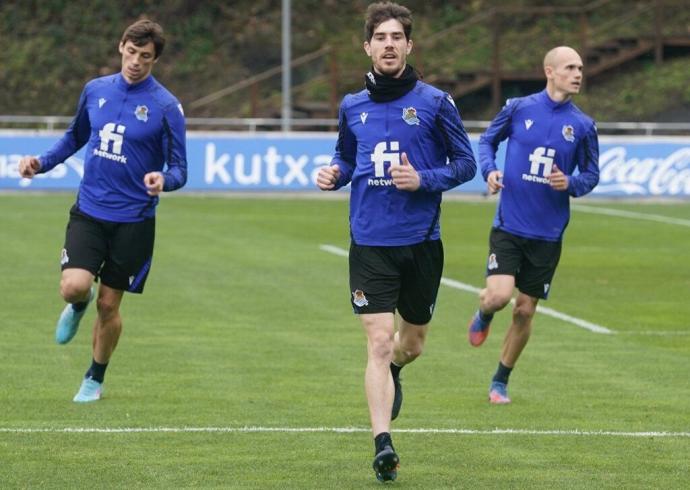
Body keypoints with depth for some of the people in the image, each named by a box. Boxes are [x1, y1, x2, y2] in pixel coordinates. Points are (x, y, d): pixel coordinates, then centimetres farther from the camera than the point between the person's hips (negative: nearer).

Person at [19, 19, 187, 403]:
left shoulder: (166, 106, -9)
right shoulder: (96, 90, 3)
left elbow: (179, 170, -7)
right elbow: (76, 137, 22)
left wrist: (163, 180, -30)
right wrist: (42, 163, 8)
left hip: (133, 221, -2)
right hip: (89, 211, 2)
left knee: (109, 305, 4)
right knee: (74, 286, -19)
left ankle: (95, 379, 27)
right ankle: (79, 306, 20)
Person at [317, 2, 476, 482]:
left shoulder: (434, 102, -3)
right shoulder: (353, 107, 6)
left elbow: (465, 163, 0)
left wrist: (424, 179, -16)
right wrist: (334, 174, -1)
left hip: (421, 241, 0)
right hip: (370, 243, 0)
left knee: (412, 343, 15)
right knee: (379, 341, -12)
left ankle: (392, 372, 52)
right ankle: (383, 444, -17)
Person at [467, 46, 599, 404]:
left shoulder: (583, 126, 0)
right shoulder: (519, 109, -3)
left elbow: (591, 175, 9)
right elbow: (488, 139, 12)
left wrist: (570, 183, -13)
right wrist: (489, 170, -7)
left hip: (548, 234, 2)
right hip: (509, 225, -2)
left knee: (525, 310, 6)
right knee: (499, 295, -18)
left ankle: (500, 382, 23)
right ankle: (483, 317, 20)